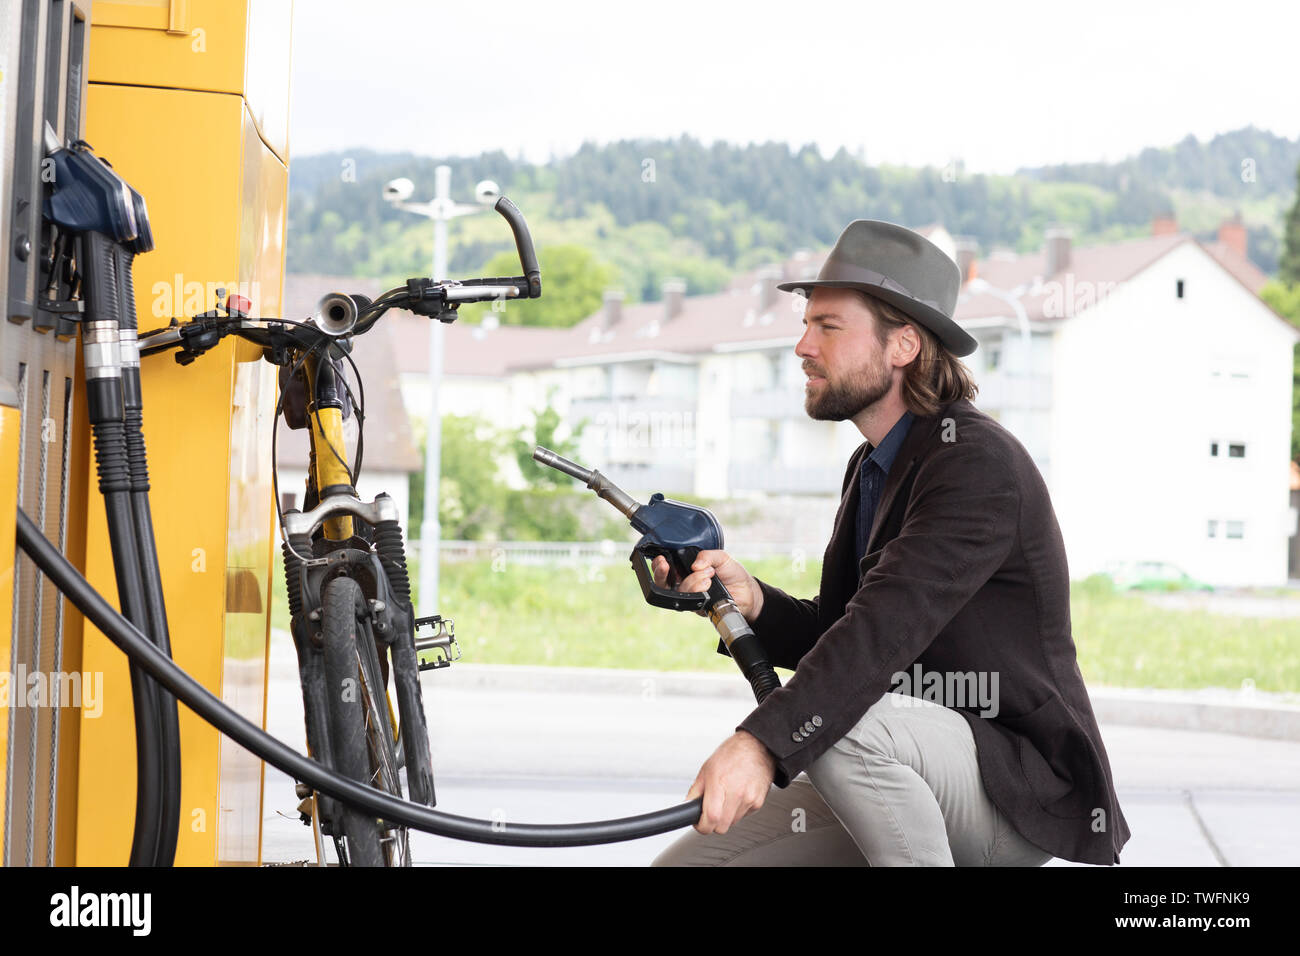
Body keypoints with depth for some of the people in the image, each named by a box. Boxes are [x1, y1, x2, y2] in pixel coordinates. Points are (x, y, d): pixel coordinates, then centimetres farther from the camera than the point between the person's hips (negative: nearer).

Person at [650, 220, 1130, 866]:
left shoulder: (977, 459, -17)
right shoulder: (871, 469, 15)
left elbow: (889, 622, -30)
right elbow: (832, 633, 11)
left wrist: (763, 742, -39)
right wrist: (749, 598, -10)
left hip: (1021, 787, -8)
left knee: (847, 727, -37)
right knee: (685, 860, -3)